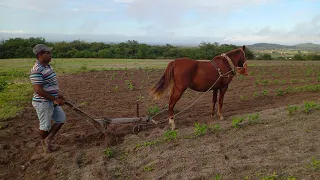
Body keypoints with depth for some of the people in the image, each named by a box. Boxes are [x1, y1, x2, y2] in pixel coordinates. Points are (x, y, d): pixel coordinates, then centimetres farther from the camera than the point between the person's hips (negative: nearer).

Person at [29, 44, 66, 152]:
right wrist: (55, 99, -21)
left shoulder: (47, 66, 7)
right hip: (43, 103, -9)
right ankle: (45, 145, 31)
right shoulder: (37, 70, -24)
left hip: (51, 101, 9)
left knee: (61, 118, 16)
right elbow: (38, 90, -26)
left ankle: (48, 139, 27)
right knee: (45, 125, 9)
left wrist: (57, 95, 16)